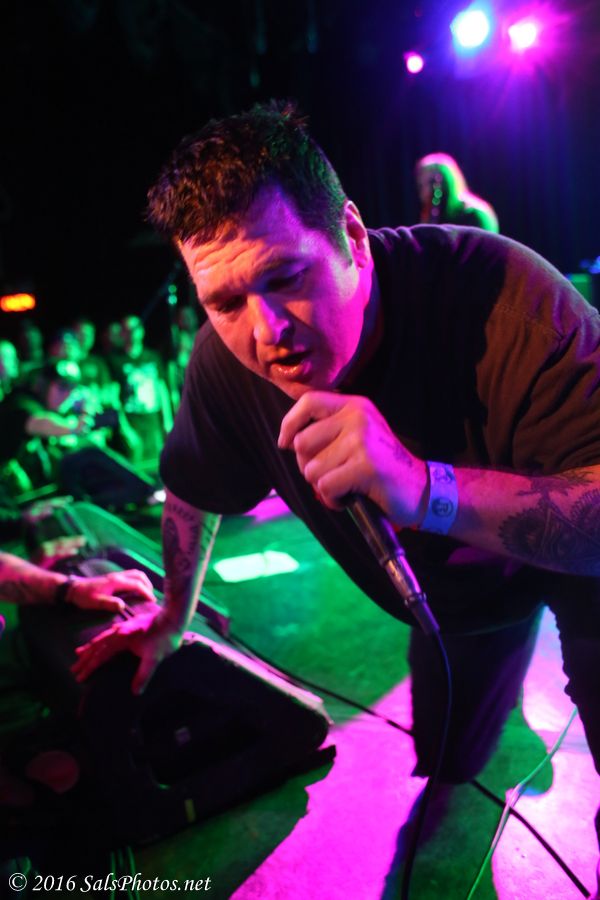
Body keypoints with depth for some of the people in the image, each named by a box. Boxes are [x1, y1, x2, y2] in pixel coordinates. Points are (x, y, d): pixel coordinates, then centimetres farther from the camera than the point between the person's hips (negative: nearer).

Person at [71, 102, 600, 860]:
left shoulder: (500, 296, -39)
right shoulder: (225, 359, -24)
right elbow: (192, 490, -3)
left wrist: (428, 489, -59)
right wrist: (172, 619, 10)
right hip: (461, 596, 4)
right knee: (440, 773, 20)